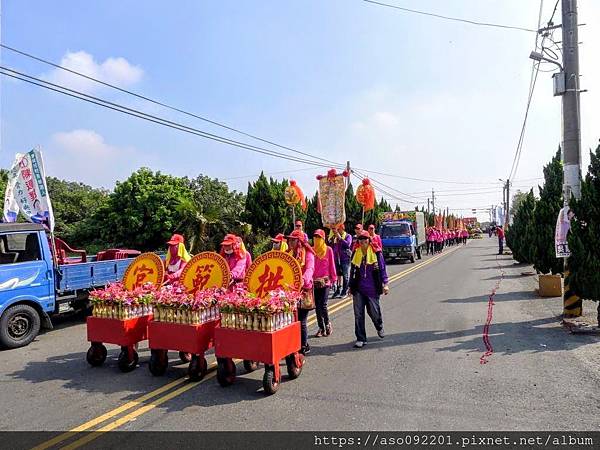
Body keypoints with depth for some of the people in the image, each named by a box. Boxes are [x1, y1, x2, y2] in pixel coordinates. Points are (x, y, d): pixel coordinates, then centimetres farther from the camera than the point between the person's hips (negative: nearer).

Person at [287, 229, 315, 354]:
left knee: (301, 321, -2)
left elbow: (309, 269, -18)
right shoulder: (288, 253, 14)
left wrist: (303, 279, -37)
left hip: (303, 290, -5)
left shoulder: (307, 253, -3)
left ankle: (304, 346, 15)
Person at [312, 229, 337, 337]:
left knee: (323, 305, -9)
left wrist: (334, 278, 4)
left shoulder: (328, 249, 1)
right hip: (314, 281, 3)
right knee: (317, 306, 7)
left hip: (325, 281, -2)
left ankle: (327, 323, 17)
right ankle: (321, 328, 19)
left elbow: (331, 264, 4)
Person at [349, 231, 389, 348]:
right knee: (358, 314, -1)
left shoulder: (376, 252, -3)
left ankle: (379, 328, 42)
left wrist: (385, 284, -7)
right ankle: (360, 339, 10)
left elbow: (382, 268, 0)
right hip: (358, 289, 2)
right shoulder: (356, 253, 5)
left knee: (374, 311, 10)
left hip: (372, 289, -2)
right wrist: (351, 286, 15)